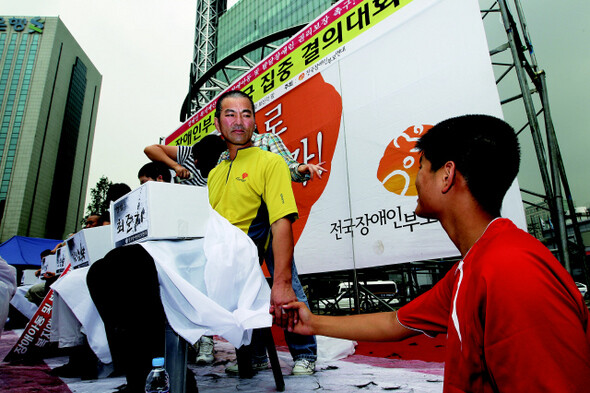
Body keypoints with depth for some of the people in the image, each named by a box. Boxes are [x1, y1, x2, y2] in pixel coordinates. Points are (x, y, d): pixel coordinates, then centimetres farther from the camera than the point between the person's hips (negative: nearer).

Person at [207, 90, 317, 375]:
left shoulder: (270, 162, -11)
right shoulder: (214, 174, 11)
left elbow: (282, 223, -23)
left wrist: (281, 282, -32)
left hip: (261, 246, -5)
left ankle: (304, 354, 11)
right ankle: (254, 357, 34)